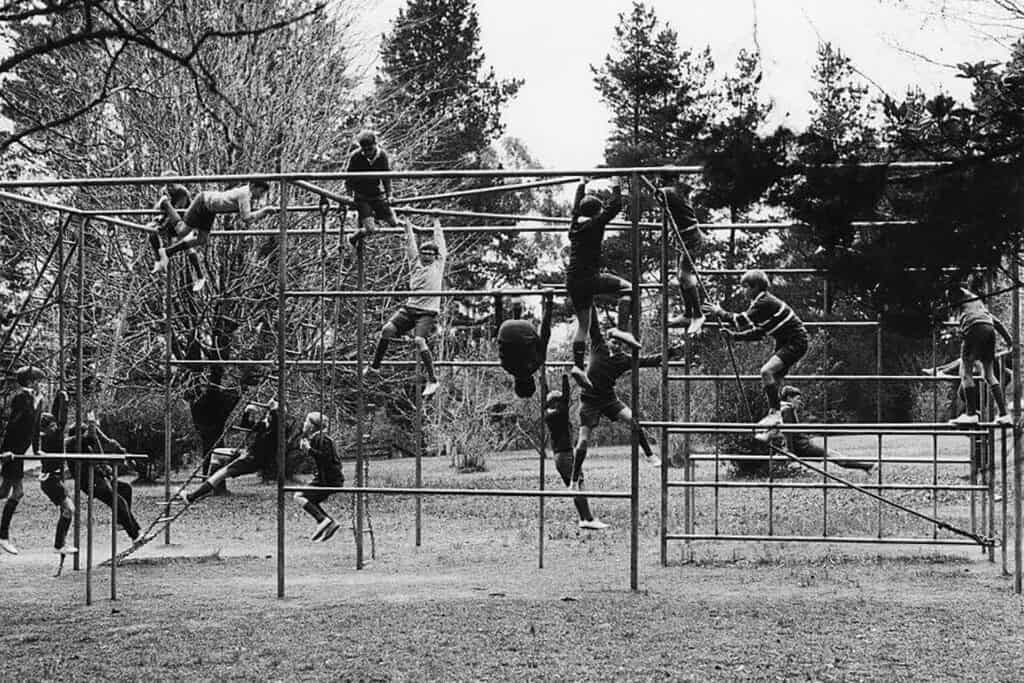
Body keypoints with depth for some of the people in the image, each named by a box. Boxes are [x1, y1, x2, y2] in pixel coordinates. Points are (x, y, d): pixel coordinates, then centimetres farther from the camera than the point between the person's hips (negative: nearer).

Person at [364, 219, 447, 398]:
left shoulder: (438, 266, 9)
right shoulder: (415, 264, 16)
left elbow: (440, 243, 13)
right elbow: (410, 244, 20)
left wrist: (437, 225, 23)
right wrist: (408, 226, 22)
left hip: (428, 312, -4)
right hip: (410, 308, 4)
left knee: (419, 340, -23)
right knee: (387, 329, -13)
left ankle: (432, 380, -19)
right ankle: (374, 366, 2)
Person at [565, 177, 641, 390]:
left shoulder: (574, 225, 13)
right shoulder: (595, 224, -5)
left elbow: (577, 205, 32)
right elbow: (615, 206, 2)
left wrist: (582, 185, 45)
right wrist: (616, 188, 17)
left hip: (572, 281, 7)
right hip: (589, 277, -7)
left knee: (583, 324, 11)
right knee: (627, 288, 2)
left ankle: (578, 365, 2)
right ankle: (623, 330, -13)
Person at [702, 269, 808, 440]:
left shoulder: (765, 302, -18)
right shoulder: (762, 303, 14)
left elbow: (743, 321, -24)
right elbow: (757, 334, 19)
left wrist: (721, 314, -14)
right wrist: (735, 335, 11)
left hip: (796, 342, -11)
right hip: (785, 343, 11)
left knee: (767, 371, -25)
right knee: (772, 381, 9)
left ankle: (775, 413, -22)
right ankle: (774, 426, 13)